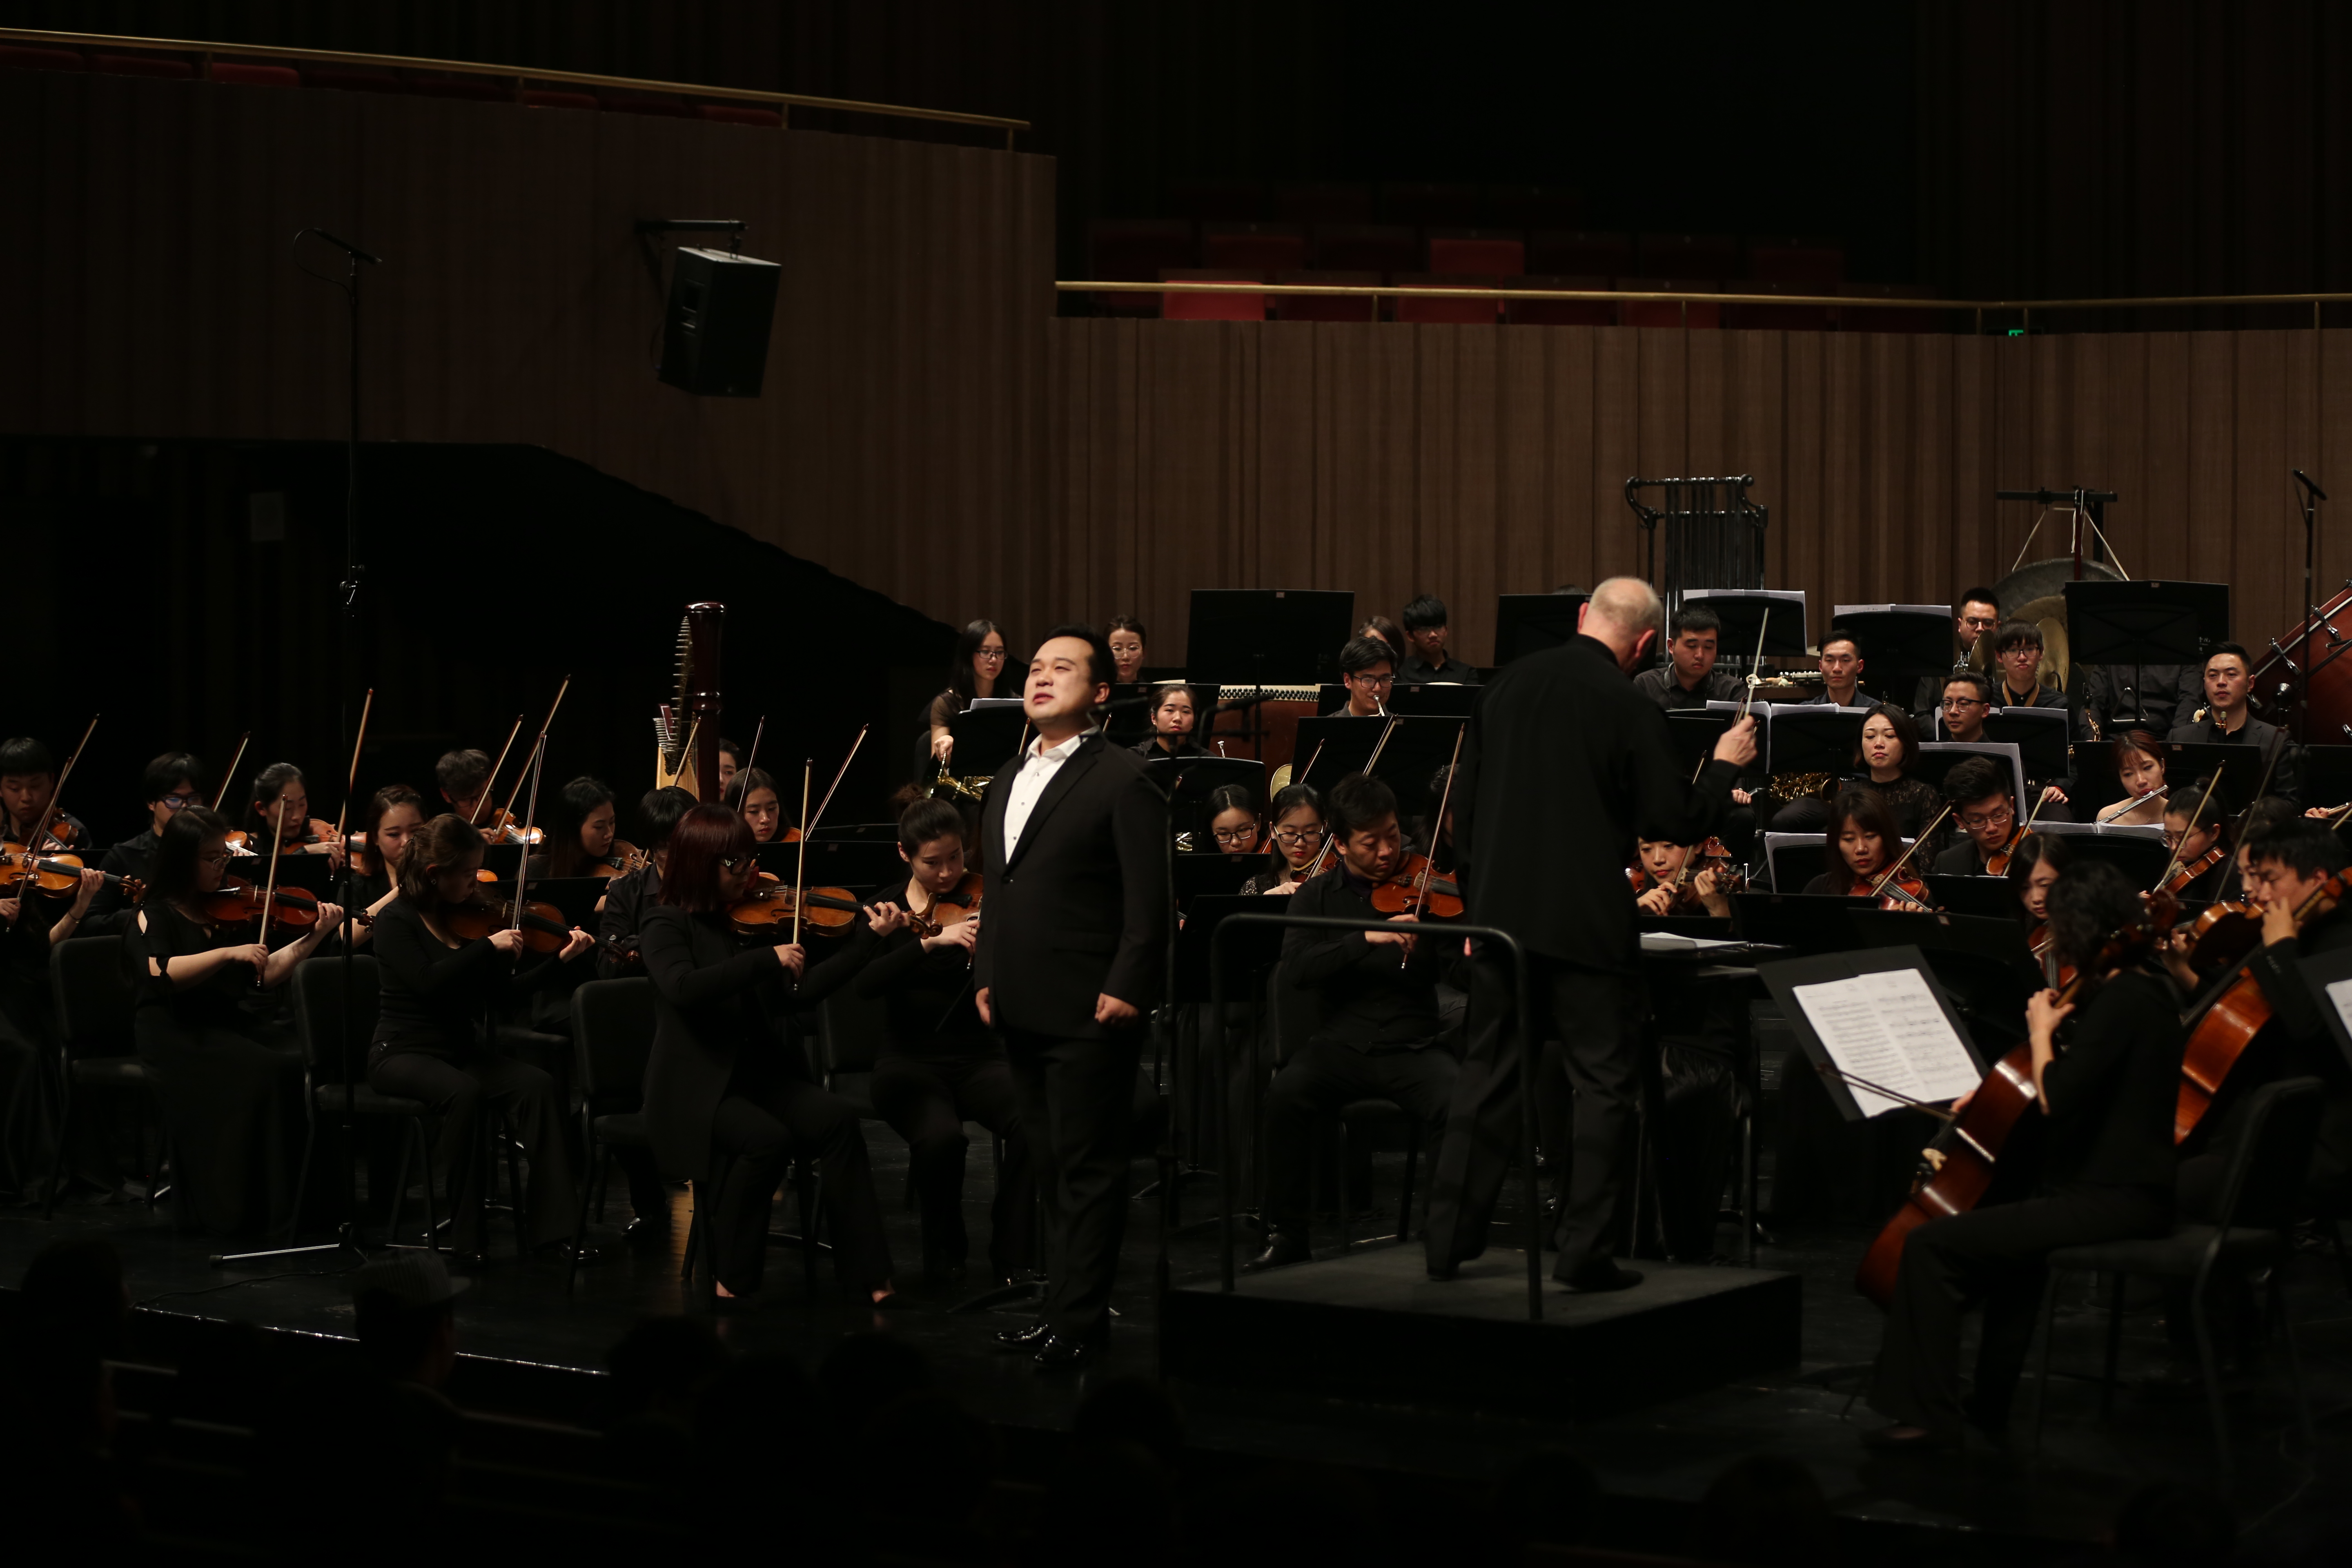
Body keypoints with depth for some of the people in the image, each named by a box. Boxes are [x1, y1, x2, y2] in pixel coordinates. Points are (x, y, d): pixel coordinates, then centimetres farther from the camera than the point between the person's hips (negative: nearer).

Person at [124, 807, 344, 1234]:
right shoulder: (155, 915, -2)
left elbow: (265, 976, 12)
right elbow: (161, 974, -21)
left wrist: (314, 937, 4)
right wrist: (227, 954, -25)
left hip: (229, 1023, 6)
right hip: (175, 1034, -6)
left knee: (300, 1065, -22)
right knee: (258, 1073, -30)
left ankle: (290, 1196, -17)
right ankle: (234, 1209, -21)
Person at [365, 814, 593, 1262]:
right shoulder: (397, 921, -7)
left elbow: (503, 992, 8)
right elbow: (428, 982, -24)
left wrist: (559, 960, -2)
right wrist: (489, 946, -21)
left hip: (464, 1052, 5)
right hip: (404, 1055, -5)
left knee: (537, 1085, -21)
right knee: (464, 1092, -36)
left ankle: (552, 1227, -26)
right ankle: (467, 1236, -26)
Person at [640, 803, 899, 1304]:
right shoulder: (669, 924, -5)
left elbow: (805, 990, 7)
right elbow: (682, 988, -25)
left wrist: (866, 940, -1)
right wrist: (767, 960, -26)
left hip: (761, 1075, 5)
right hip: (698, 1088, -5)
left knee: (837, 1118, -23)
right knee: (768, 1139, -33)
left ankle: (865, 1274, -22)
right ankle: (733, 1277, -14)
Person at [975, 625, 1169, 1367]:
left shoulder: (1122, 780, -8)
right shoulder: (1008, 783, 17)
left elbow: (1148, 897, -12)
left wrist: (1127, 988, -18)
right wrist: (986, 975, 14)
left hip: (1088, 1012, -8)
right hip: (1023, 1011, 8)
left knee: (1088, 1170, -3)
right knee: (1051, 1164, 14)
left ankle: (1079, 1320, 0)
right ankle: (1061, 1302, 21)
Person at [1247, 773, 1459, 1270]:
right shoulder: (1318, 897, 8)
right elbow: (1298, 968, -9)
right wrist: (1368, 938, -23)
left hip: (1413, 1046, 0)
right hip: (1341, 1044, 1)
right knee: (1284, 1098, -30)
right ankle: (1287, 1234, -16)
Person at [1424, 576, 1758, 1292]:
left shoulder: (1509, 682, 4)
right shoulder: (1630, 708, -13)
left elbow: (1466, 800, 11)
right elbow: (1679, 820, -9)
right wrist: (1724, 766, 8)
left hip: (1501, 909, 5)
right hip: (1586, 923, -5)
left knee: (1489, 1073, 14)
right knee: (1604, 1085, 4)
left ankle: (1451, 1238, 16)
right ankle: (1586, 1251, 0)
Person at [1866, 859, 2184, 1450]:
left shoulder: (2121, 1000, -19)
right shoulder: (2148, 989, 12)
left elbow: (2057, 1100, -25)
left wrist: (2041, 1032, -9)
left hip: (2112, 1201, -11)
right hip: (2128, 1187, 11)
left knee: (1933, 1244, -11)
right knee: (2011, 1230, 37)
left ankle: (1928, 1413, -5)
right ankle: (1990, 1402, 41)